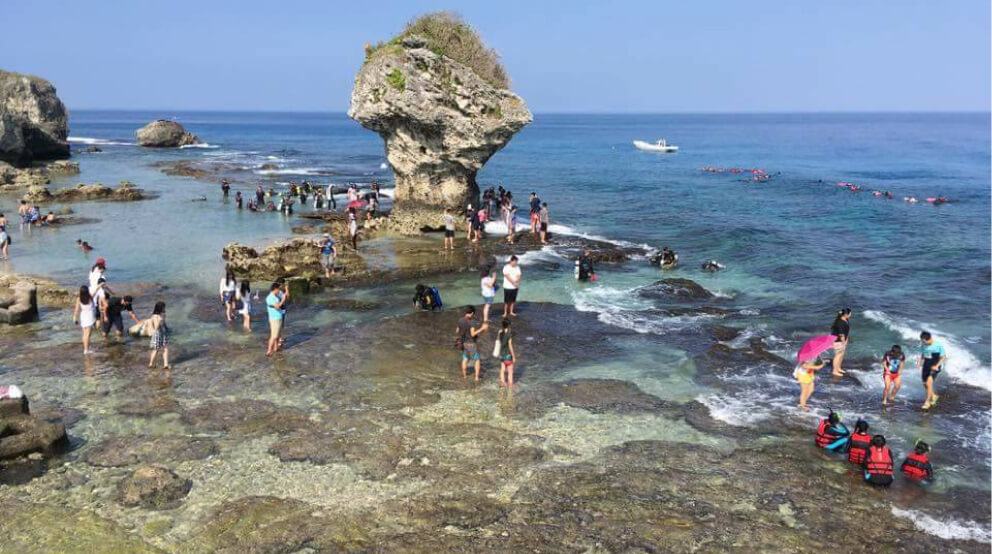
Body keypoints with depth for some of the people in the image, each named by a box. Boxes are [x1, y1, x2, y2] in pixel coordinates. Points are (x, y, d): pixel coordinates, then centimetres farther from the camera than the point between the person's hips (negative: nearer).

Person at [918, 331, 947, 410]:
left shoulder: (938, 345, -16)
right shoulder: (923, 345, -1)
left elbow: (944, 357, -9)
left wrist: (936, 366, -18)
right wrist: (920, 361, -2)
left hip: (935, 367, -6)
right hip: (926, 366, 6)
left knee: (929, 382, -20)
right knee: (925, 384, 13)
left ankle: (927, 402, -12)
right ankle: (934, 396, 41)